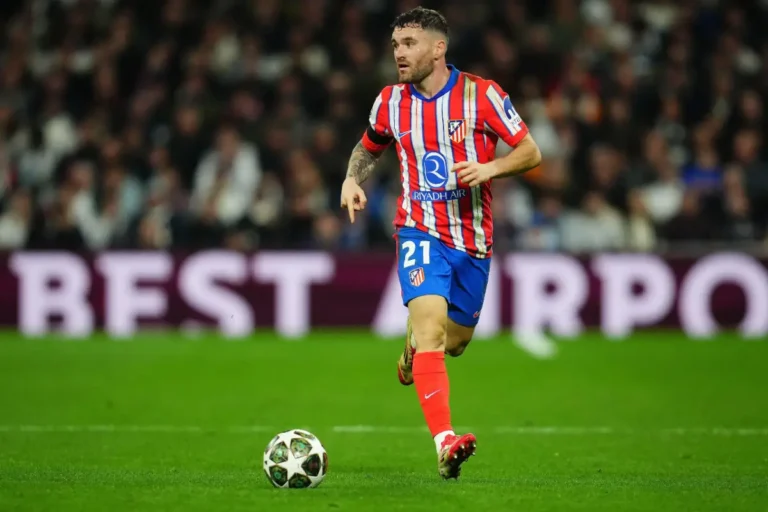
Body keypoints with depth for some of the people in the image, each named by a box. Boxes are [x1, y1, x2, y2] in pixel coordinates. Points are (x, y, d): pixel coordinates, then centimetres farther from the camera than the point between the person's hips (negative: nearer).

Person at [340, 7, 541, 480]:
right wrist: (353, 179, 2)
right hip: (421, 232, -1)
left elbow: (531, 153, -3)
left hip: (474, 240, 1)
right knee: (432, 328, -23)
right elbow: (369, 148, 22)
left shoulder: (482, 95, -7)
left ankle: (413, 350, 52)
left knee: (455, 340, 14)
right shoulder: (390, 102, 2)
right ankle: (445, 443, -32)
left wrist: (489, 168, -21)